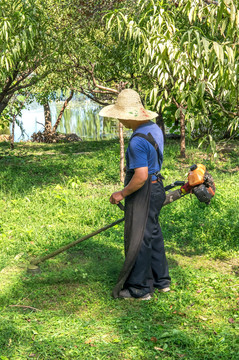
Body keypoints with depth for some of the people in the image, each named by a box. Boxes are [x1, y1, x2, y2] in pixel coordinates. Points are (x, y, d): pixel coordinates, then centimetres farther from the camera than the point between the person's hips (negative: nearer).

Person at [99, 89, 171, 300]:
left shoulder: (138, 141, -25)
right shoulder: (154, 129, 6)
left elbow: (141, 176, -28)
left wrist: (122, 194, -14)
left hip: (143, 193, -10)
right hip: (155, 187, 10)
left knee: (138, 240, 1)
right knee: (153, 235, 20)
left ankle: (140, 289, 12)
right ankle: (161, 281, 32)